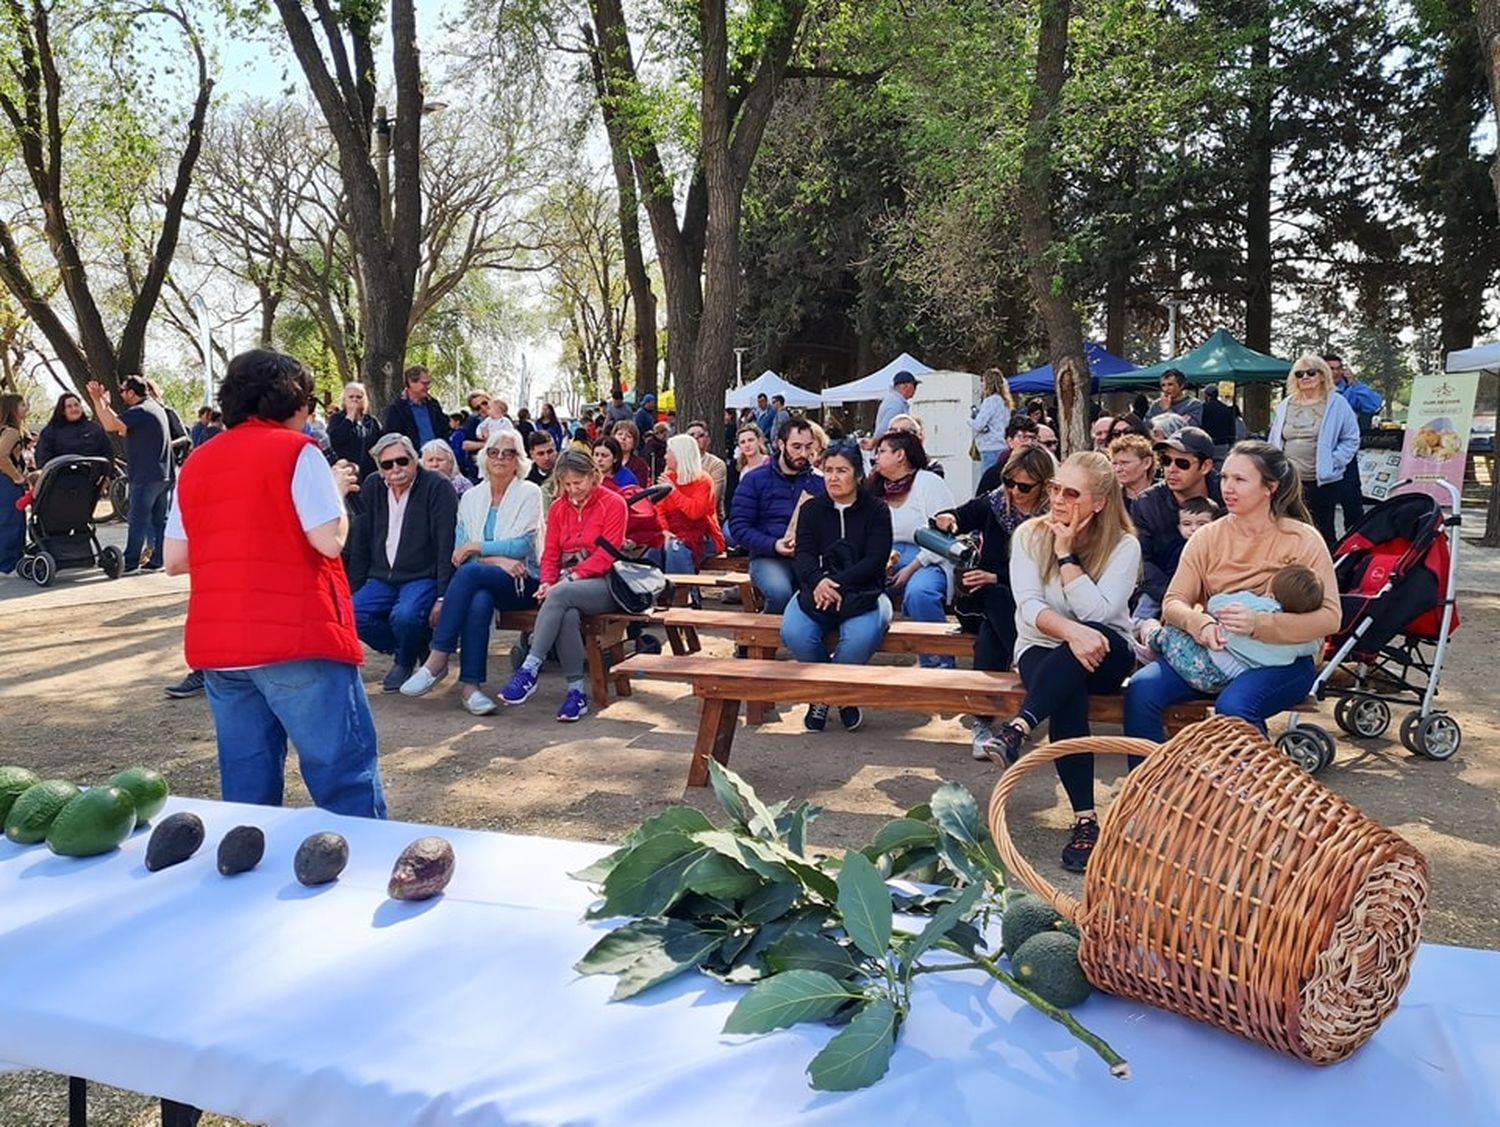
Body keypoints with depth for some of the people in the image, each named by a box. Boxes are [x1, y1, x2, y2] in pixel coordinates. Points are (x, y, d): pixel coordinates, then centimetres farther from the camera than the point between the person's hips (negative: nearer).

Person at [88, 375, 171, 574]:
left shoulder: (139, 411, -14)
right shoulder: (155, 407, 17)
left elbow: (110, 425, -24)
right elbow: (122, 426, 22)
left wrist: (97, 401, -15)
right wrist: (106, 405, 22)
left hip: (145, 477, -9)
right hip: (164, 475, 9)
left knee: (137, 521, -4)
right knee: (160, 520, 9)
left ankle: (130, 563, 0)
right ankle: (158, 560, 13)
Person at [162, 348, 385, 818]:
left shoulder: (196, 463, 14)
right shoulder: (296, 450, -4)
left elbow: (175, 560, 13)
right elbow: (330, 540, -11)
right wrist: (336, 489, 6)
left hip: (214, 641, 7)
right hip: (294, 636, -6)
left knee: (246, 775, 12)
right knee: (344, 764, -2)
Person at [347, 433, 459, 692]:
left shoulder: (437, 487, -8)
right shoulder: (371, 487, 8)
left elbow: (447, 545, -13)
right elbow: (361, 544, 13)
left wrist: (443, 597, -19)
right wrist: (353, 591, 8)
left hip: (424, 578, -5)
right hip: (382, 579, 5)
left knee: (404, 617, -33)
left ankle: (405, 660, 2)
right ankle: (400, 649, 8)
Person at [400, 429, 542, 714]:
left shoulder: (529, 493, 4)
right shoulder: (471, 497, 15)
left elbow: (523, 545, -7)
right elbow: (459, 551, 7)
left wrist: (477, 547, -8)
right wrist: (497, 559, -10)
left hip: (521, 581, -3)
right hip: (483, 582, 3)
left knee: (470, 571, -33)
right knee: (479, 602, -35)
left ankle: (437, 660, -31)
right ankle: (470, 683, -35)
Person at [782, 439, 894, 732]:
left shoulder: (876, 509, 4)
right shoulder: (811, 509, 12)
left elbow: (875, 560, -7)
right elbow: (803, 554, -1)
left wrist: (838, 584, -20)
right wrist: (818, 580, -24)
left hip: (863, 591, -2)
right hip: (817, 588, 3)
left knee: (860, 639, -35)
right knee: (793, 634, -29)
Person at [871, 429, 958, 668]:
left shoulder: (929, 482, 0)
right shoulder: (877, 489, 19)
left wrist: (911, 569, -15)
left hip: (927, 562, -5)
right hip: (884, 563, 5)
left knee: (918, 593, -37)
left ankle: (937, 663, -20)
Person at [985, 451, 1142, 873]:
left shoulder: (1124, 546, -6)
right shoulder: (1029, 535, -3)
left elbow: (1097, 612, -19)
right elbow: (1028, 605, -14)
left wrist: (1066, 553, -18)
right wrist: (1070, 630, -33)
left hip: (1103, 654, 0)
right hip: (1042, 650, 0)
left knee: (1092, 636, -38)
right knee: (1068, 696, -34)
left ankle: (1018, 728, -48)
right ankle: (1084, 819, -34)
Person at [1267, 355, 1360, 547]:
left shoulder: (1337, 404, 0)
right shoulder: (1284, 406, 12)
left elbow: (1351, 439, -1)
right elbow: (1274, 442, 17)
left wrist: (1332, 462, -11)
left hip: (1323, 482, -4)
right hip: (1288, 482, 4)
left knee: (1323, 531, 3)